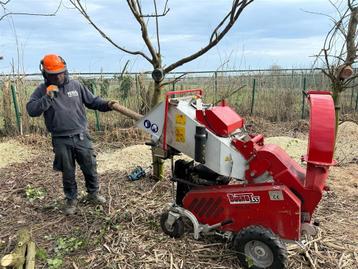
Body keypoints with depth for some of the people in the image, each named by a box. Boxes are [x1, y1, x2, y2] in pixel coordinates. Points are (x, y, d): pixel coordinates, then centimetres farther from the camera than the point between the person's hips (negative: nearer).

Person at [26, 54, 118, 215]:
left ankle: (93, 193, 33)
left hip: (81, 137, 1)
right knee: (68, 172, 11)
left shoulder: (76, 85, 2)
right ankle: (71, 200, 30)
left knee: (90, 167, 11)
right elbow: (31, 110, -11)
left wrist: (107, 105, -9)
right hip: (61, 140, -1)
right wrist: (48, 97, -22)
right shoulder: (42, 90, -1)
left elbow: (92, 101, 8)